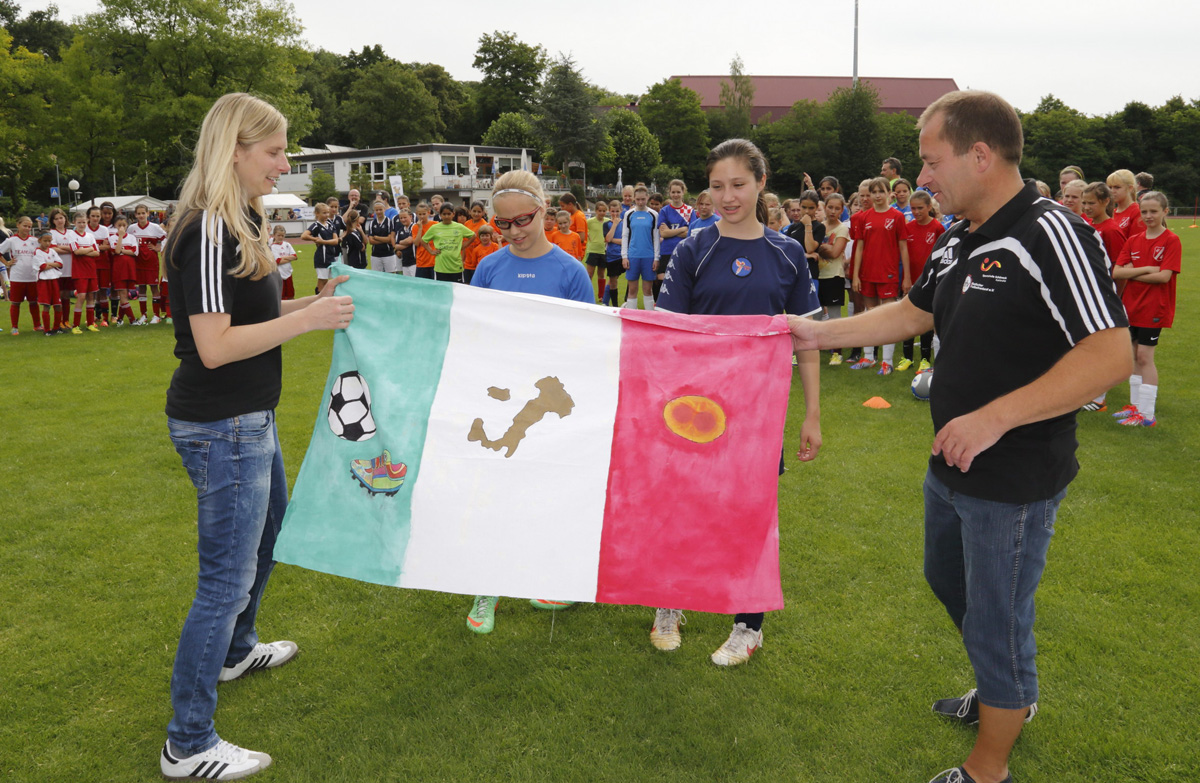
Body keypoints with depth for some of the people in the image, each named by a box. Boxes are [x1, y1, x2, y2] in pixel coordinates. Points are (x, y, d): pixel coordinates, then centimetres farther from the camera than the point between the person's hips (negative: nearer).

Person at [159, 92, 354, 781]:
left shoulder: (242, 223, 11)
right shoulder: (209, 231, -21)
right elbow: (214, 346, -26)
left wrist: (313, 302, 6)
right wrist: (308, 319, -22)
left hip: (249, 419, 11)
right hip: (221, 426, -11)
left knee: (271, 529, 28)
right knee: (227, 577, -2)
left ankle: (236, 650, 50)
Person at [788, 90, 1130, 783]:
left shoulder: (1050, 234, -22)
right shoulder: (957, 241, 5)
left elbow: (1111, 355, -28)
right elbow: (916, 312, 18)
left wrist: (995, 417, -31)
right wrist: (822, 332, 14)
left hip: (1016, 480, -9)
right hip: (954, 465, 9)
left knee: (995, 619, 6)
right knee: (949, 580, 26)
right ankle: (1007, 693, 52)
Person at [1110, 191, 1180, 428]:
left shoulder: (1171, 240, -7)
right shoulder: (1133, 241, 7)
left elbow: (1164, 276, -17)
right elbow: (1116, 272, -4)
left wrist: (1133, 273, -9)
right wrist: (1146, 269, -16)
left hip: (1154, 308, -5)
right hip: (1131, 305, 5)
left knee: (1144, 356, -6)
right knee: (1135, 356, 13)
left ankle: (1147, 414, 0)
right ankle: (1136, 404, 24)